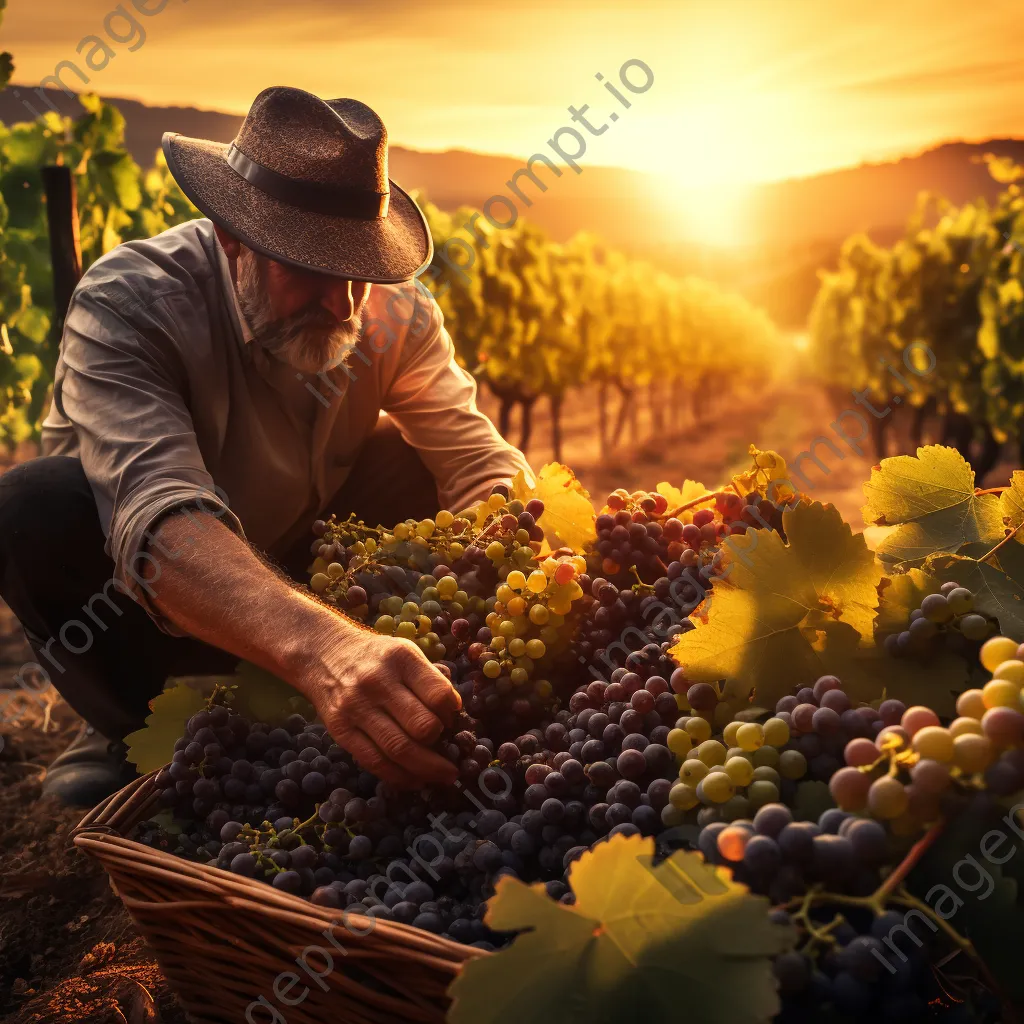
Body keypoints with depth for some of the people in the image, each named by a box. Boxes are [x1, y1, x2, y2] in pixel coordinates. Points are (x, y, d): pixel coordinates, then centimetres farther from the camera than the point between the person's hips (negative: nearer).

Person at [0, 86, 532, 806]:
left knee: (427, 467, -17)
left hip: (297, 569, 4)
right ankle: (131, 731, -6)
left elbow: (482, 462, -19)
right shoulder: (128, 301, -32)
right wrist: (320, 646, -65)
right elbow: (158, 516, -48)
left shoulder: (396, 309, -17)